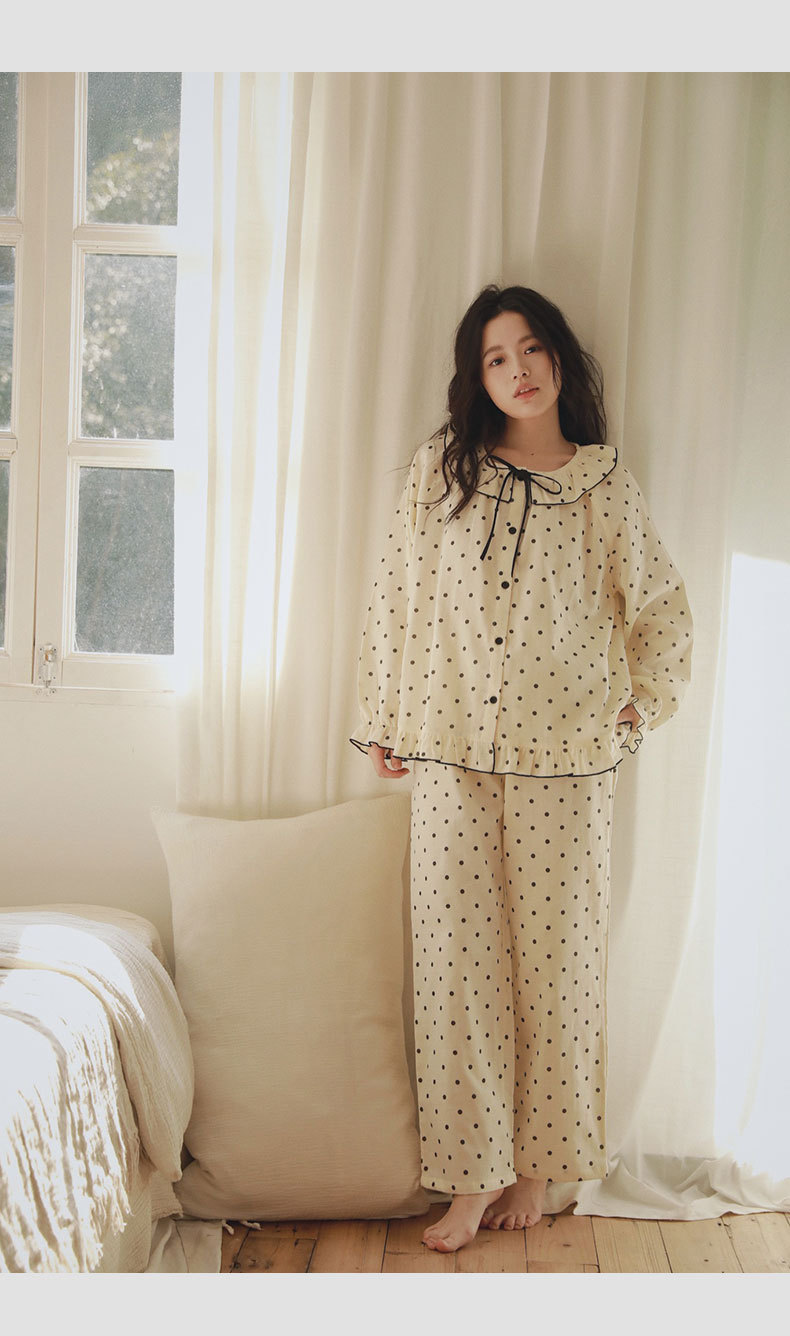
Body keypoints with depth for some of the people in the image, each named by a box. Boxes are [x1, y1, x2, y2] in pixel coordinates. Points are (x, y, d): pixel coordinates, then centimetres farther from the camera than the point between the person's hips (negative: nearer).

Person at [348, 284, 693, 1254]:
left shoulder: (606, 487, 4)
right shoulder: (441, 469, 4)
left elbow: (663, 611, 15)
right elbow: (395, 598, 8)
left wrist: (642, 703, 9)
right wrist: (383, 723, 8)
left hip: (564, 762, 0)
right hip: (452, 758, 1)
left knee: (556, 958, 6)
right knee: (457, 958, 1)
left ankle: (540, 1163, 22)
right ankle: (472, 1174, 11)